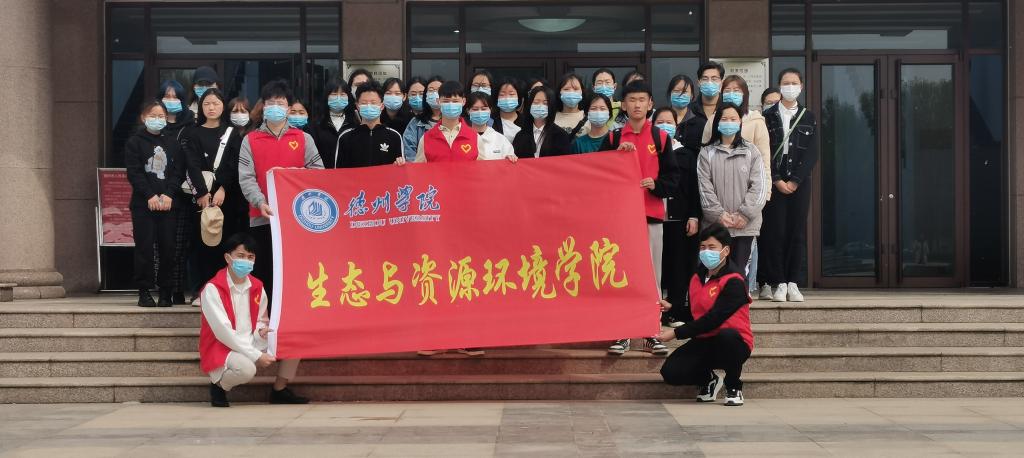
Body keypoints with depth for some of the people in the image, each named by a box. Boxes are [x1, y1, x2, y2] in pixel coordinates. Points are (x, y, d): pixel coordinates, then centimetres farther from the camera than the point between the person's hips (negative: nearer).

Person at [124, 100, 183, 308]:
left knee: (168, 247, -1)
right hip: (143, 204, -2)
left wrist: (168, 195, -8)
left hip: (168, 203, 2)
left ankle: (165, 292, 6)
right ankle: (144, 292, 3)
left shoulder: (173, 143, 14)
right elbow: (134, 173, -4)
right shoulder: (134, 142, 5)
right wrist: (150, 196, -13)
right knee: (145, 247, -4)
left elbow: (178, 172, 7)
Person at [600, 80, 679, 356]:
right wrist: (617, 154, -10)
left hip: (651, 214, 0)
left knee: (652, 273, 1)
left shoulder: (661, 138, 6)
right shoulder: (613, 139, 8)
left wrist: (656, 185, -14)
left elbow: (673, 176, 4)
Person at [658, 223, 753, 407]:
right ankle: (708, 380, 16)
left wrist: (676, 333, -22)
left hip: (733, 343, -5)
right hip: (704, 342, 5)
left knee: (726, 335, -41)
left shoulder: (733, 281, -15)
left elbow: (713, 319, -22)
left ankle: (734, 386, -12)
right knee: (670, 372, -18)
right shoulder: (697, 278, 8)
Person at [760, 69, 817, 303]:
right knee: (775, 231, -4)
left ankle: (792, 283, 4)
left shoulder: (808, 117, 9)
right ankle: (779, 283, 0)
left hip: (799, 182, 1)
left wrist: (795, 181, -8)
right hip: (775, 182, -1)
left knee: (797, 231, 0)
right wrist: (777, 180, -10)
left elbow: (811, 154, 2)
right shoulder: (768, 116, 5)